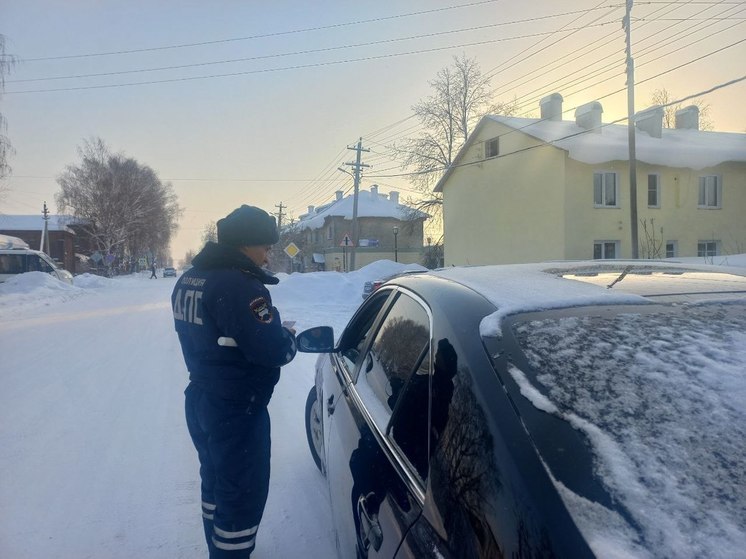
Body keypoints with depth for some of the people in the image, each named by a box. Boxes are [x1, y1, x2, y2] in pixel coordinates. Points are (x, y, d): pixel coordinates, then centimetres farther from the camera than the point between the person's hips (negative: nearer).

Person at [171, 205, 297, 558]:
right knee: (244, 493, 6)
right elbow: (271, 350, -27)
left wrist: (275, 337, 6)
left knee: (216, 481, 25)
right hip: (236, 409, -10)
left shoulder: (187, 279, 6)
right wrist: (289, 339, -4)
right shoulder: (239, 284, -24)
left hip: (200, 400, 10)